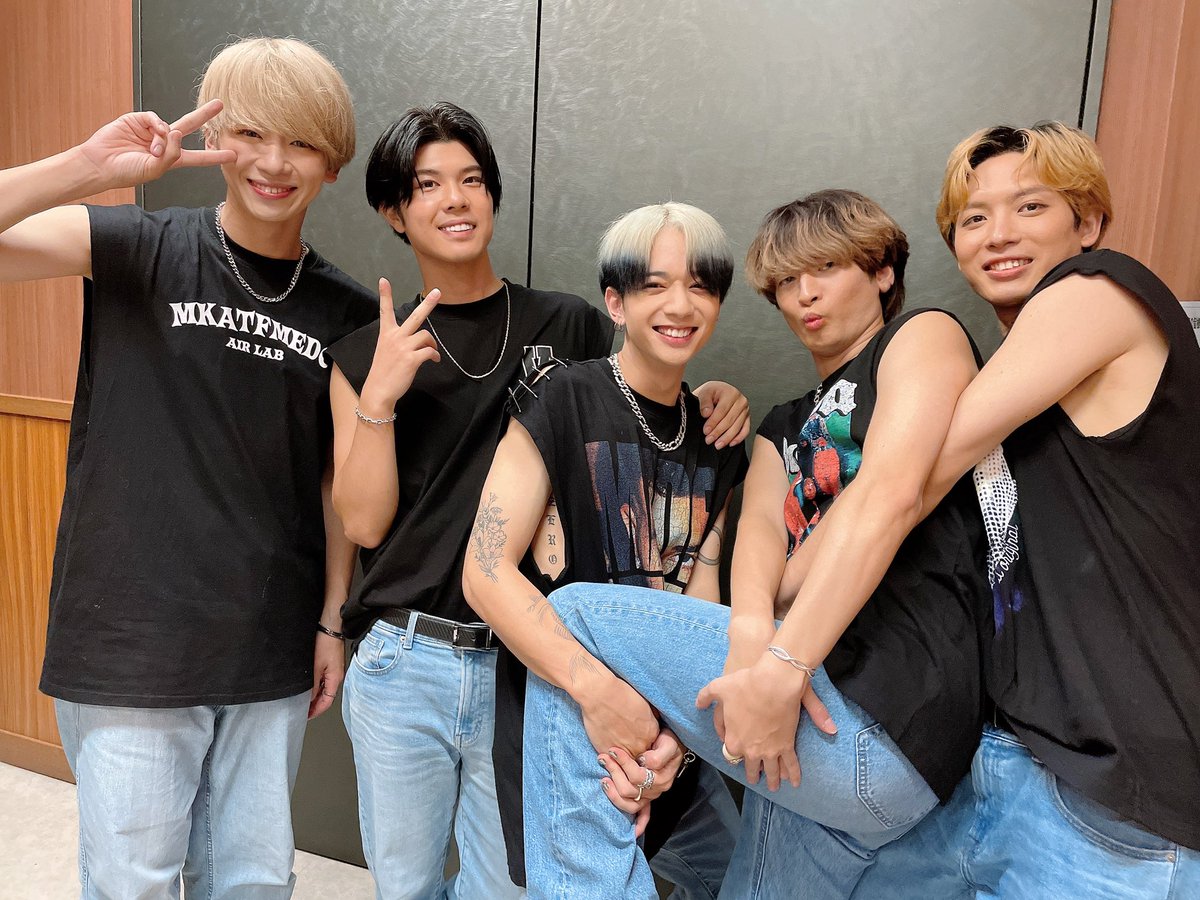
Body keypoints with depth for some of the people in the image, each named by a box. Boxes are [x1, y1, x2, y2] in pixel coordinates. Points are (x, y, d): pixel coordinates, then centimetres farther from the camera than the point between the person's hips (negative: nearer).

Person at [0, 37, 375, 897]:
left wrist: (333, 621, 6)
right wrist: (86, 168, -25)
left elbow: (338, 480, 7)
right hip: (129, 649, -2)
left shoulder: (348, 312, 2)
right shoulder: (140, 249, -4)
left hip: (272, 660, 3)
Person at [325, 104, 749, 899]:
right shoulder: (365, 354, 3)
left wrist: (716, 400, -10)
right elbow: (365, 522, -2)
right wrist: (378, 397, -14)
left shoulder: (571, 328, 0)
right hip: (404, 663, 2)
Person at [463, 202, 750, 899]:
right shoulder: (562, 401, -11)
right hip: (562, 712, -6)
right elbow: (486, 573, -18)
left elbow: (701, 598, 1)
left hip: (667, 724, 6)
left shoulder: (717, 443, 6)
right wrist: (599, 691, -28)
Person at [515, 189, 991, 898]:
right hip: (808, 730, 7)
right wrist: (752, 627, -20)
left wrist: (781, 664, -24)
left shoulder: (926, 335, 5)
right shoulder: (785, 429, 25)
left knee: (571, 618, -10)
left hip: (882, 725, -7)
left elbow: (890, 494, -14)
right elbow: (761, 523, 3)